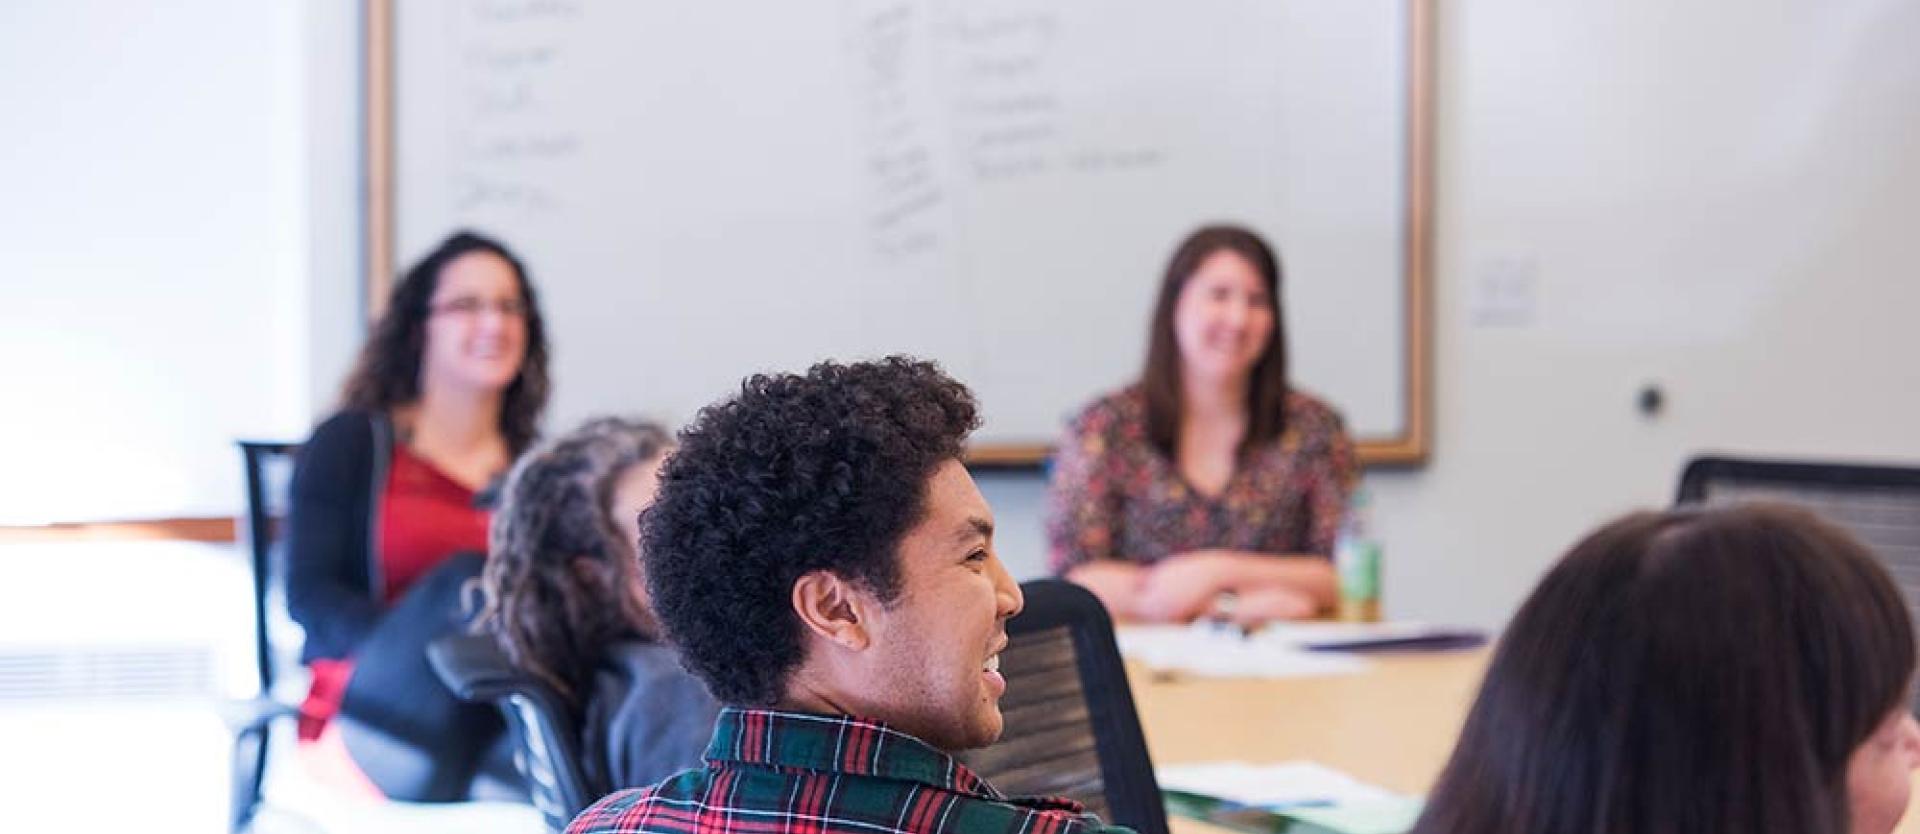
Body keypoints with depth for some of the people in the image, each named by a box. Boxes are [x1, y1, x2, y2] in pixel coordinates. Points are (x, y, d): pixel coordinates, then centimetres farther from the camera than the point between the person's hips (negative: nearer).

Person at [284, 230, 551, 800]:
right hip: (368, 717, -3)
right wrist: (429, 648, -19)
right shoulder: (350, 444, 10)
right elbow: (312, 596, -1)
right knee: (467, 581, -32)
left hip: (498, 719, 3)